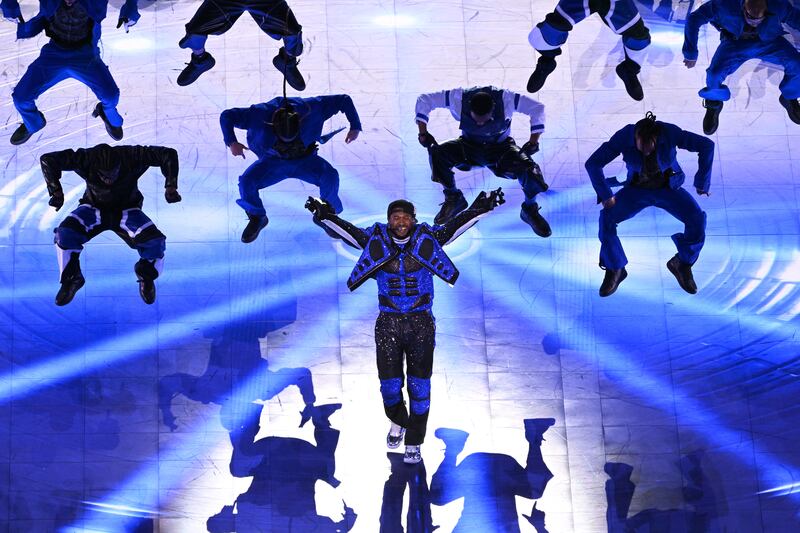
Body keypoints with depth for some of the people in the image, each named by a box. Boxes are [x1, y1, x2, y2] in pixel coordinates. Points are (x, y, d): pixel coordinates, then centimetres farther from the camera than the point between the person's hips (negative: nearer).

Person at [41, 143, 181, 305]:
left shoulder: (132, 157, -28)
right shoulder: (86, 159, -27)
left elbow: (169, 154, -22)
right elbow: (47, 160, -22)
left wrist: (171, 187, -28)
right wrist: (56, 191, -27)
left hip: (126, 210, 0)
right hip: (94, 208, 1)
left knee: (155, 243, -25)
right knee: (65, 233, -28)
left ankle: (146, 275, 10)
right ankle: (71, 279, -2)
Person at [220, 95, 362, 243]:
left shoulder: (310, 109, -26)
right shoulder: (261, 115, -26)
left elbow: (343, 100, -17)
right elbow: (226, 116, -18)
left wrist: (355, 127, -24)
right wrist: (232, 142, -32)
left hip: (304, 160, 0)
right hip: (273, 161, 0)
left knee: (330, 176, -29)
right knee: (246, 182, -26)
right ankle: (257, 218, 5)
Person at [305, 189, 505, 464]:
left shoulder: (427, 240, -3)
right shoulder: (376, 241, -3)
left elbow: (455, 226, -7)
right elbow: (347, 231, -6)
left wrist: (479, 208, -18)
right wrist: (325, 215, -20)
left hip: (421, 324, 0)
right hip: (388, 324, 1)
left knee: (419, 386, 4)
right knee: (389, 384, 7)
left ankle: (414, 443, 17)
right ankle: (397, 423, 39)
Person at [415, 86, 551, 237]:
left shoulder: (505, 99, -28)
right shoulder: (458, 98, -26)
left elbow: (537, 108, -17)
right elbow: (424, 100, -15)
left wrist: (533, 143, -20)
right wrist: (423, 133, -20)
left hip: (500, 147, -1)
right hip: (469, 146, 1)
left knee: (528, 169, -28)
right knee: (438, 153, -26)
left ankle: (530, 209, 4)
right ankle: (453, 199, 0)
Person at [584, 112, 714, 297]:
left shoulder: (669, 133, -28)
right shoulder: (624, 137, -26)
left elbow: (707, 145, -24)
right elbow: (593, 164, -23)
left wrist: (702, 182, -20)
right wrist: (606, 195, -25)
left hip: (668, 188, 0)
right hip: (637, 189, 0)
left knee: (697, 220, -27)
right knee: (607, 218, -27)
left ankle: (682, 264, 0)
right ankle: (615, 270, -7)